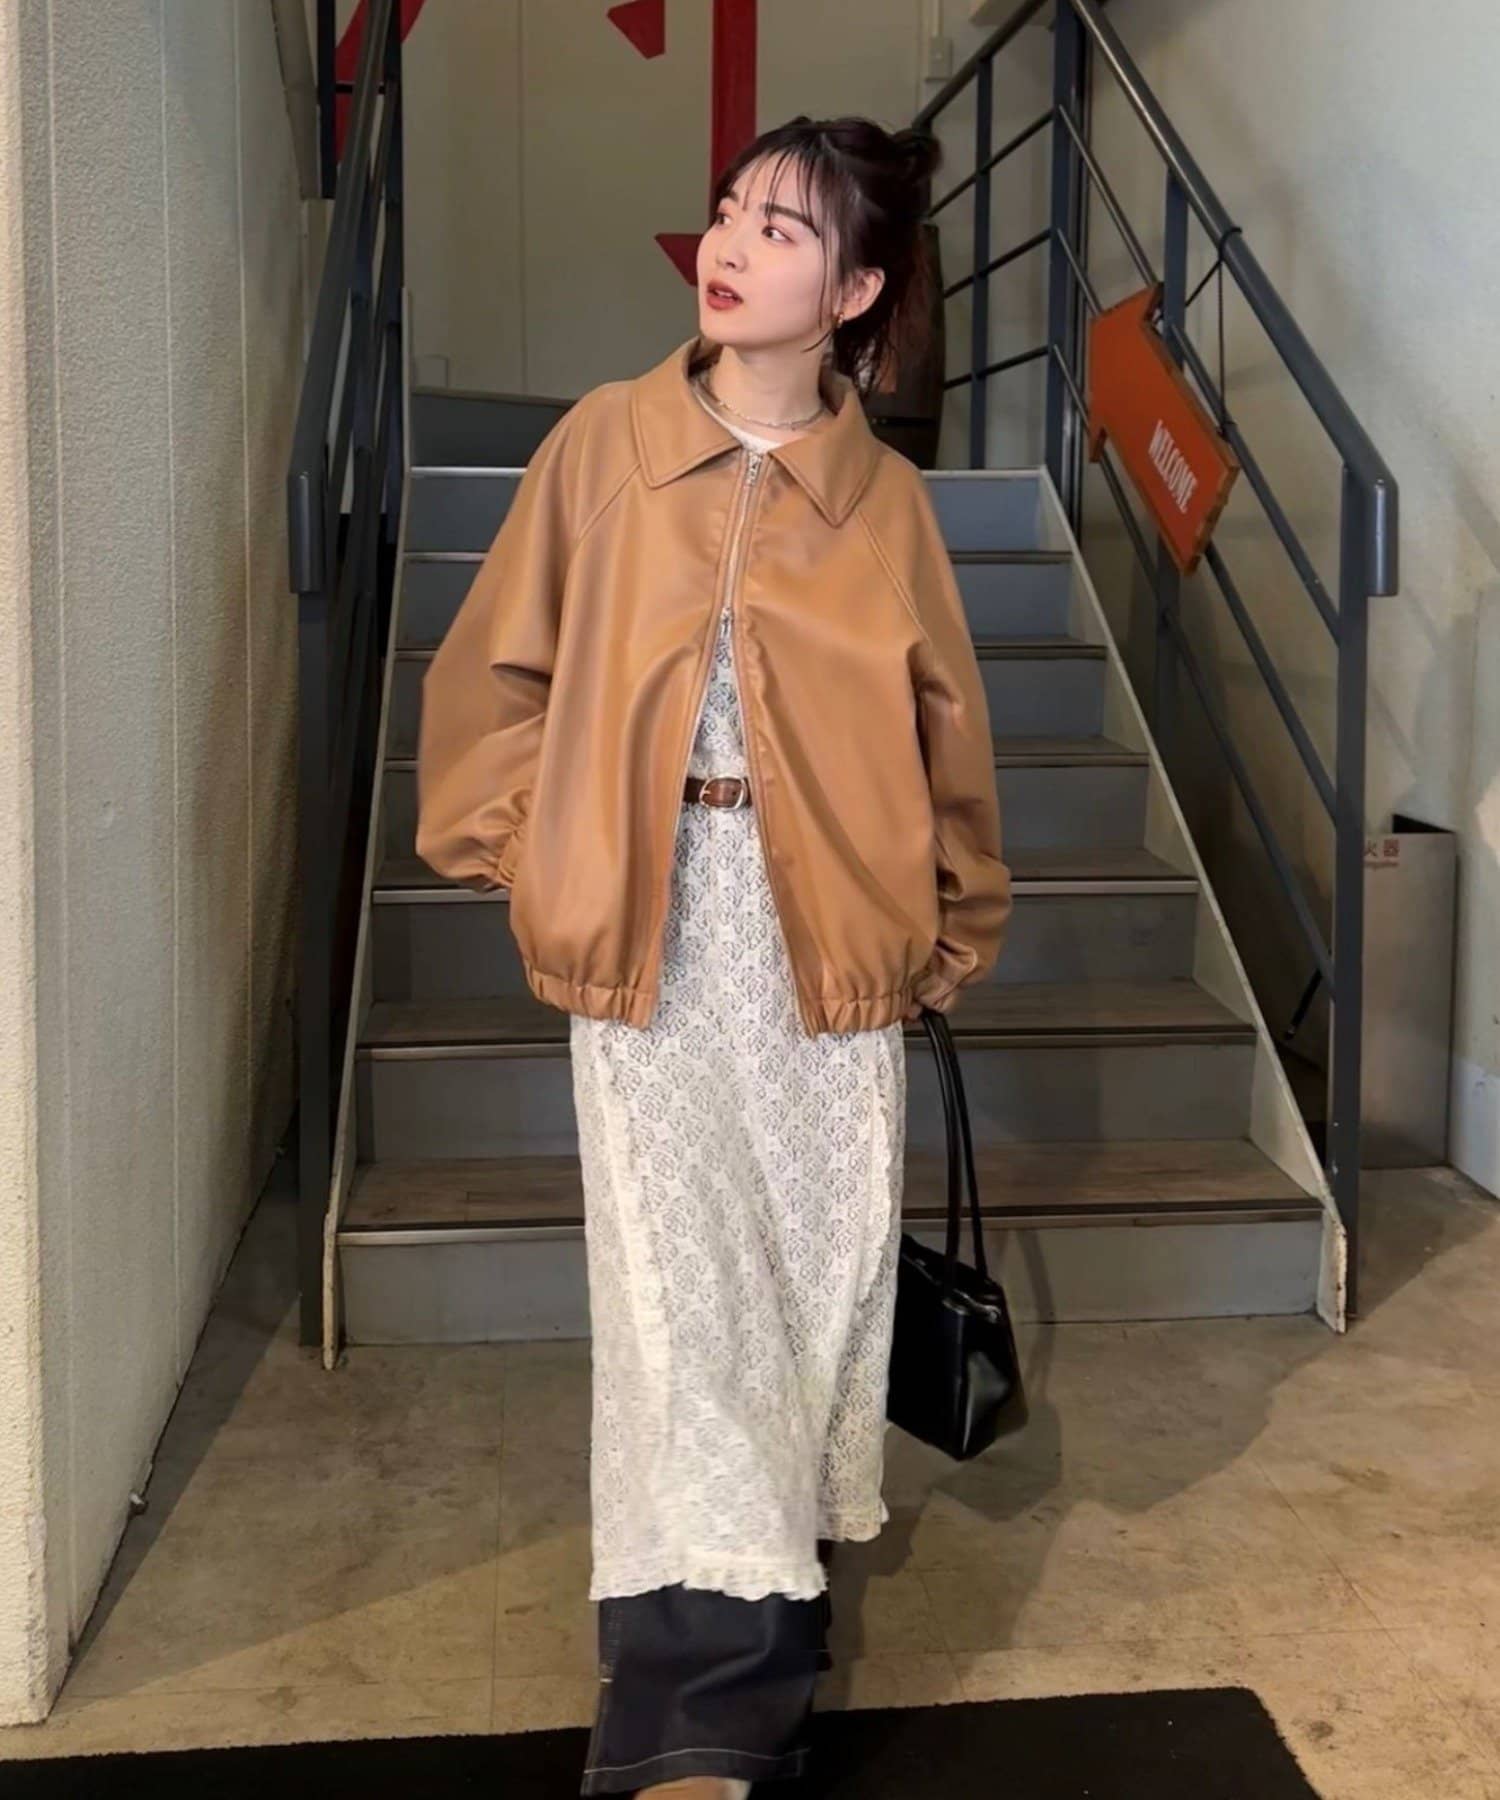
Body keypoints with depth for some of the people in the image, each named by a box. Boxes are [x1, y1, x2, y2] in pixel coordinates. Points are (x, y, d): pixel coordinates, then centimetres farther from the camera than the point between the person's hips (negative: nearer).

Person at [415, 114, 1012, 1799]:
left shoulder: (887, 497, 3)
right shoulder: (604, 441, 1)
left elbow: (944, 735, 10)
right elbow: (493, 671, 7)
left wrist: (948, 924, 12)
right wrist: (531, 849, 0)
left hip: (830, 933, 2)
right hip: (652, 928, -1)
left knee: (824, 1264, 9)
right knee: (676, 1288, -3)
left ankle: (786, 1565, 33)